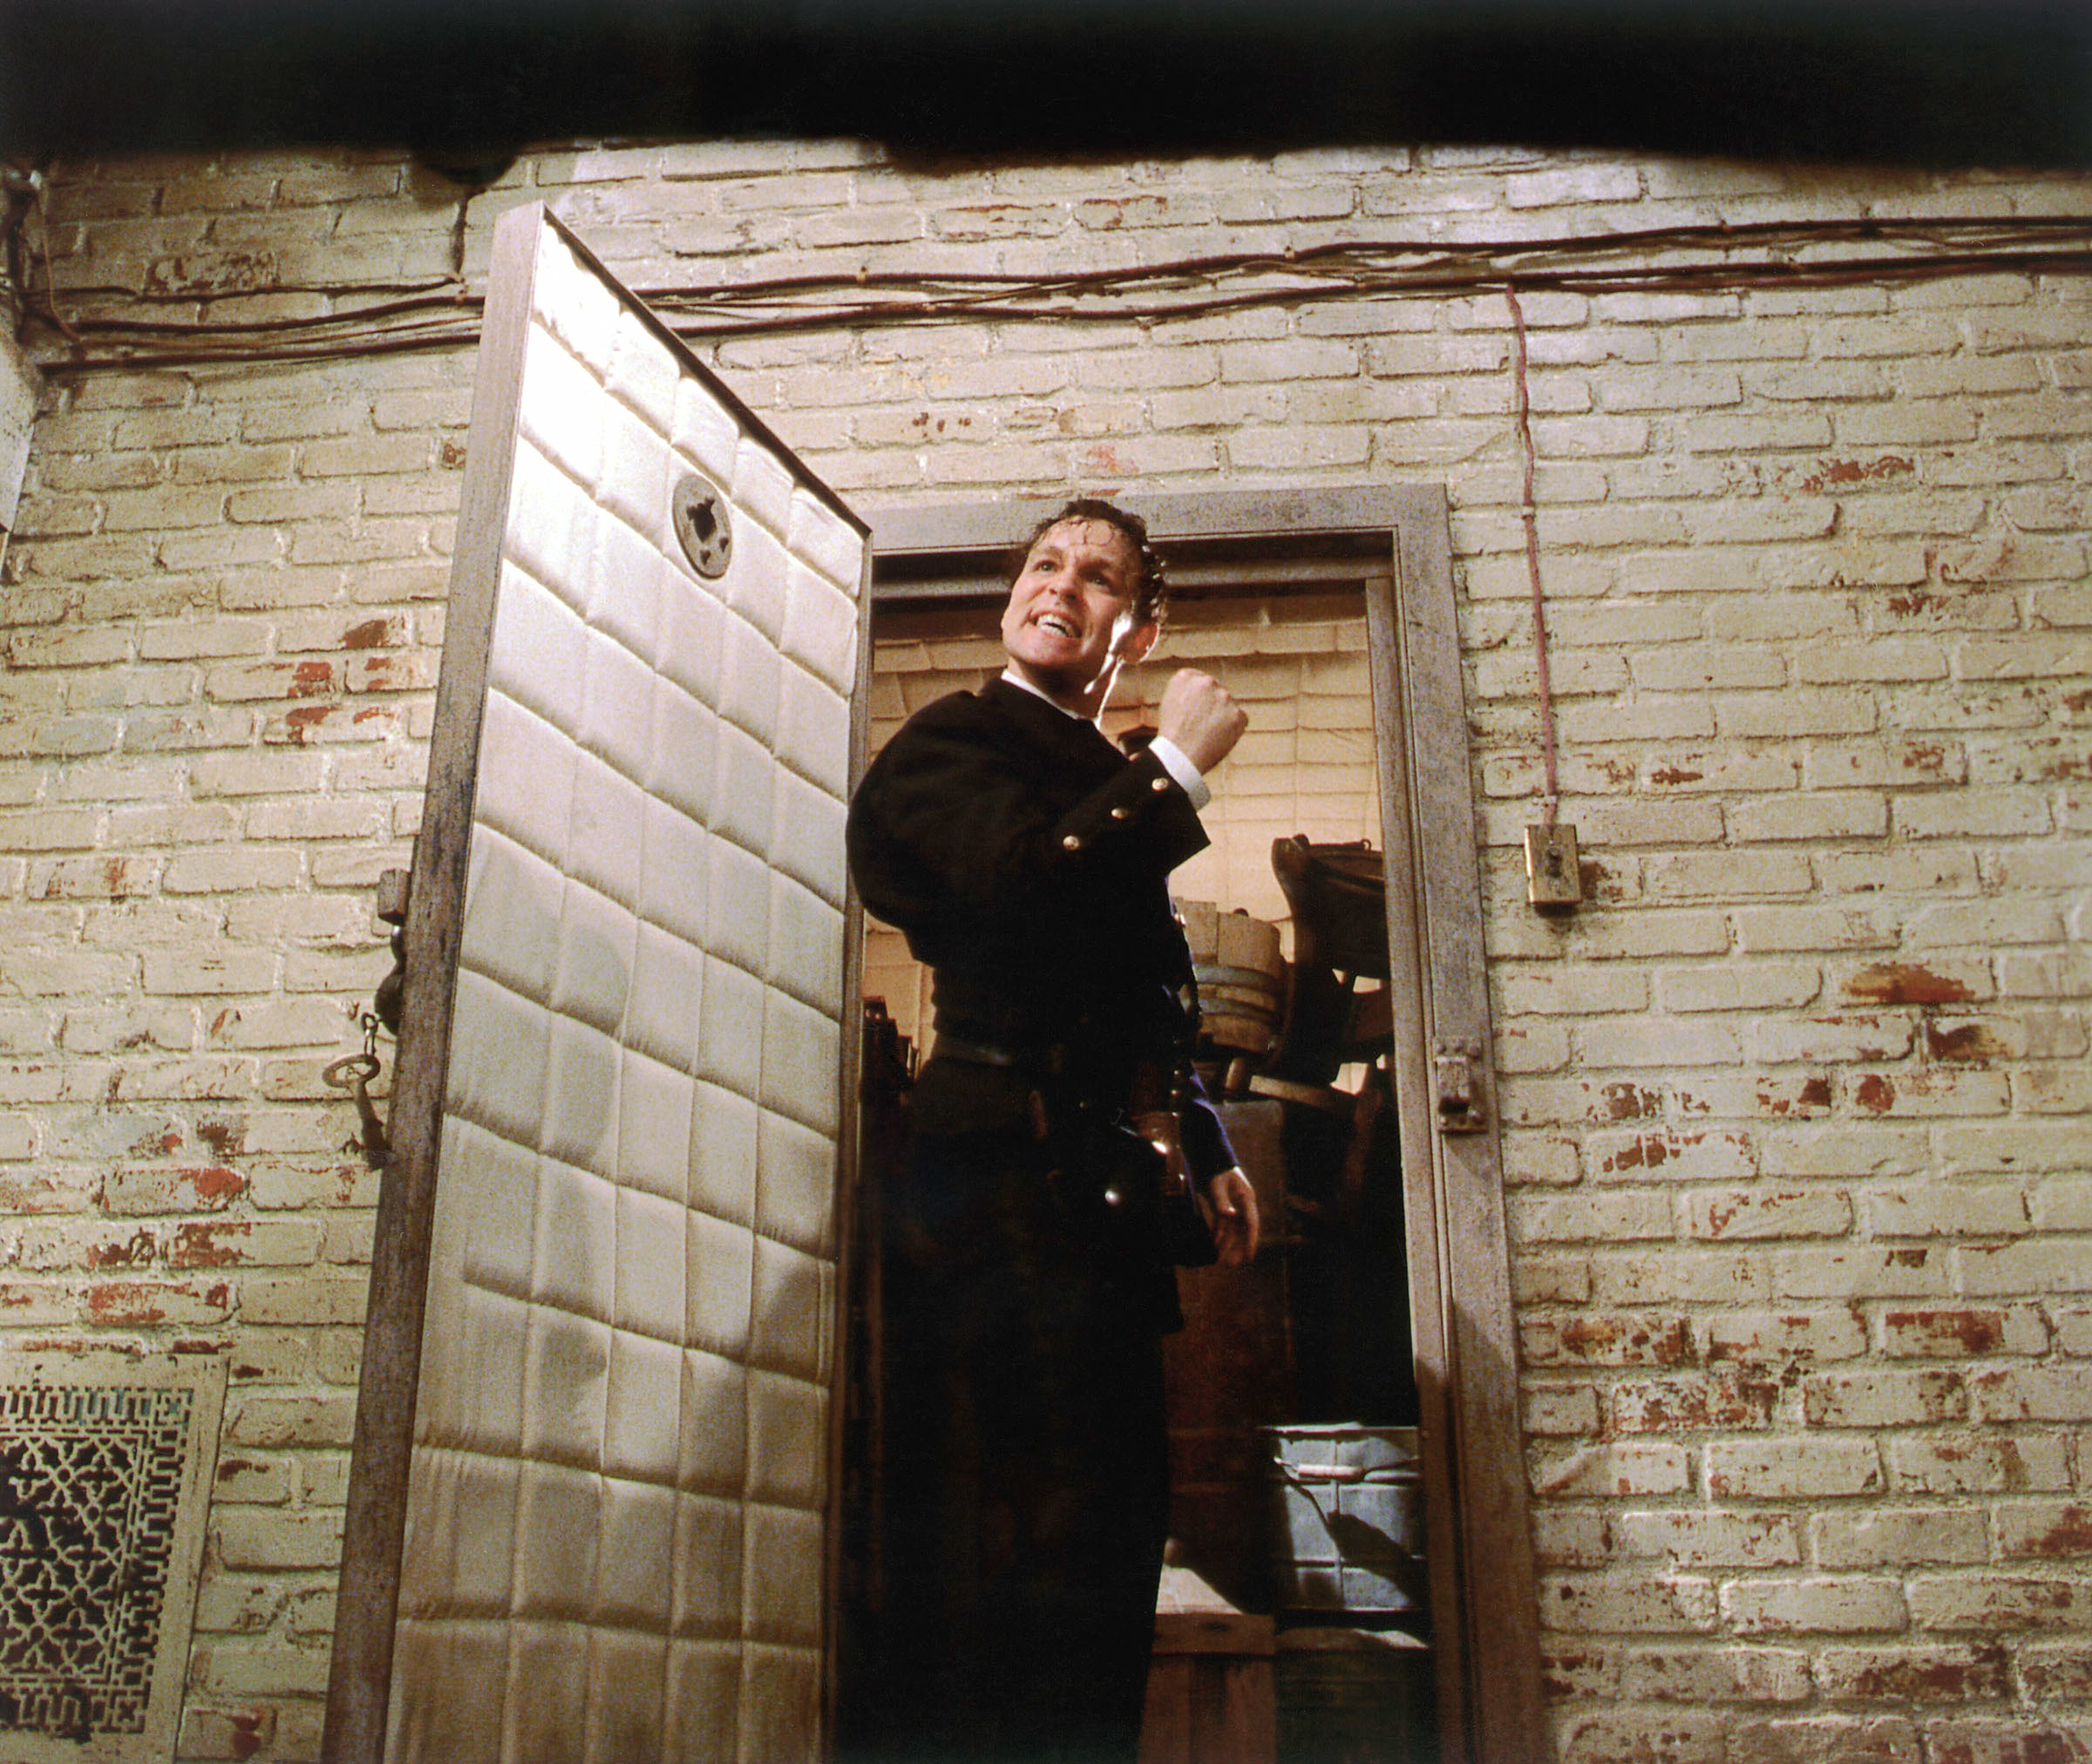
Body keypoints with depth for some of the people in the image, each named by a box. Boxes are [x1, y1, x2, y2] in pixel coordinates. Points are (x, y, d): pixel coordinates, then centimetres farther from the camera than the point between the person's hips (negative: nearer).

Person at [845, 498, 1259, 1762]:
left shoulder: (1115, 788, 24)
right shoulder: (954, 741, 0)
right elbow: (1030, 875, -23)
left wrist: (1205, 1146, 16)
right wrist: (1181, 764, -9)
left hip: (1102, 1205, 9)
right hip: (1007, 1188, -9)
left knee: (1109, 1535, 11)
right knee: (1017, 1546, -10)